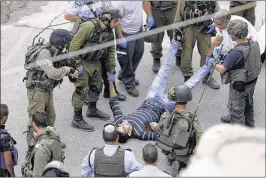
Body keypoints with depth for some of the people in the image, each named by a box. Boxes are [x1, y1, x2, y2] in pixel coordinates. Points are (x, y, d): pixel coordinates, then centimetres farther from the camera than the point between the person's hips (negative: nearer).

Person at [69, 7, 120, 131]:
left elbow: (111, 51, 10)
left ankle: (92, 110, 42)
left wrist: (112, 70, 9)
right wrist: (77, 64, -23)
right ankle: (77, 120, 7)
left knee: (97, 86, 19)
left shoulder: (109, 33, -1)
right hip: (82, 61, -8)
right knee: (80, 90, -3)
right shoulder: (89, 27, -26)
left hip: (96, 62, 8)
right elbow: (74, 45, -25)